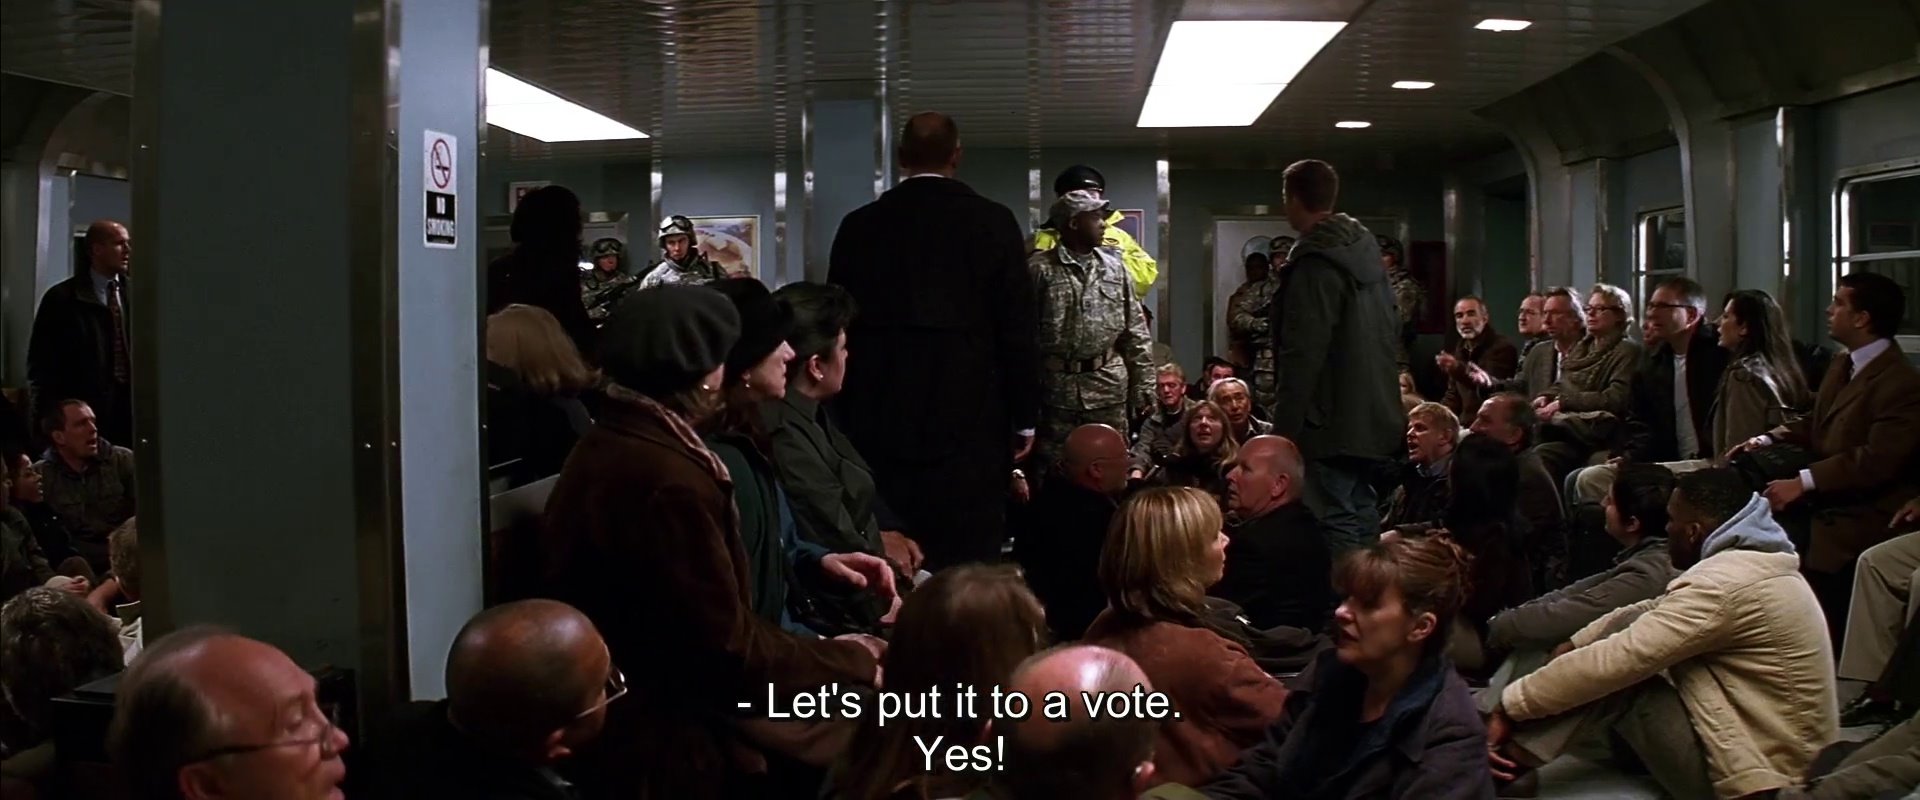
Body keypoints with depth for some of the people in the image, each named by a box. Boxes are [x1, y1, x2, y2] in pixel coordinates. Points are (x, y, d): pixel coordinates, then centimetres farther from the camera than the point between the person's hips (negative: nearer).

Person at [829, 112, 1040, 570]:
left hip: (879, 424, 3)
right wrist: (1024, 418, 5)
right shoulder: (992, 222, -2)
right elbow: (1018, 328, -3)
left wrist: (846, 417, 15)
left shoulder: (859, 226, 5)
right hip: (970, 422, -2)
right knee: (969, 565, 1)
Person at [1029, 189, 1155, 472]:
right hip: (1057, 386, -3)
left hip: (1109, 385, 4)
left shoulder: (1114, 267, 10)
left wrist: (1144, 385, 5)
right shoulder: (1040, 268, -4)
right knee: (1053, 470, 3)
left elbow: (1136, 332, 10)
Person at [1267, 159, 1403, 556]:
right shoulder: (1367, 250, 12)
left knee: (1337, 527, -7)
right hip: (1374, 418, 10)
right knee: (1362, 516, 17)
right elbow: (1392, 332, 19)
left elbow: (1302, 356, -20)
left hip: (1332, 424, -10)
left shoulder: (1314, 266, -16)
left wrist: (1284, 429, -17)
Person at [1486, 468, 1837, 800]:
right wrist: (1570, 646, 9)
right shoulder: (1751, 563, 9)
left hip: (1758, 772, -10)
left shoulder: (1722, 584, -23)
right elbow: (1649, 615, 18)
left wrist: (1510, 707, -16)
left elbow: (1613, 662, -24)